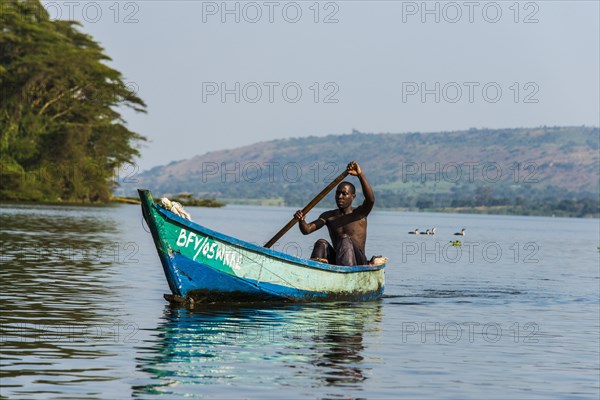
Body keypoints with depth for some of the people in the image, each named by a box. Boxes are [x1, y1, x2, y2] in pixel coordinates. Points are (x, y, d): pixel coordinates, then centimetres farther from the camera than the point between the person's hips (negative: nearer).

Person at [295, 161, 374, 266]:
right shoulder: (329, 216, 13)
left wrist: (360, 174, -30)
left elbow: (370, 200, -20)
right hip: (336, 262, 3)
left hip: (357, 263, -3)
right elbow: (306, 230, 3)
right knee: (321, 243, -19)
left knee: (345, 239, -28)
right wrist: (301, 220, -21)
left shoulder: (359, 214, 2)